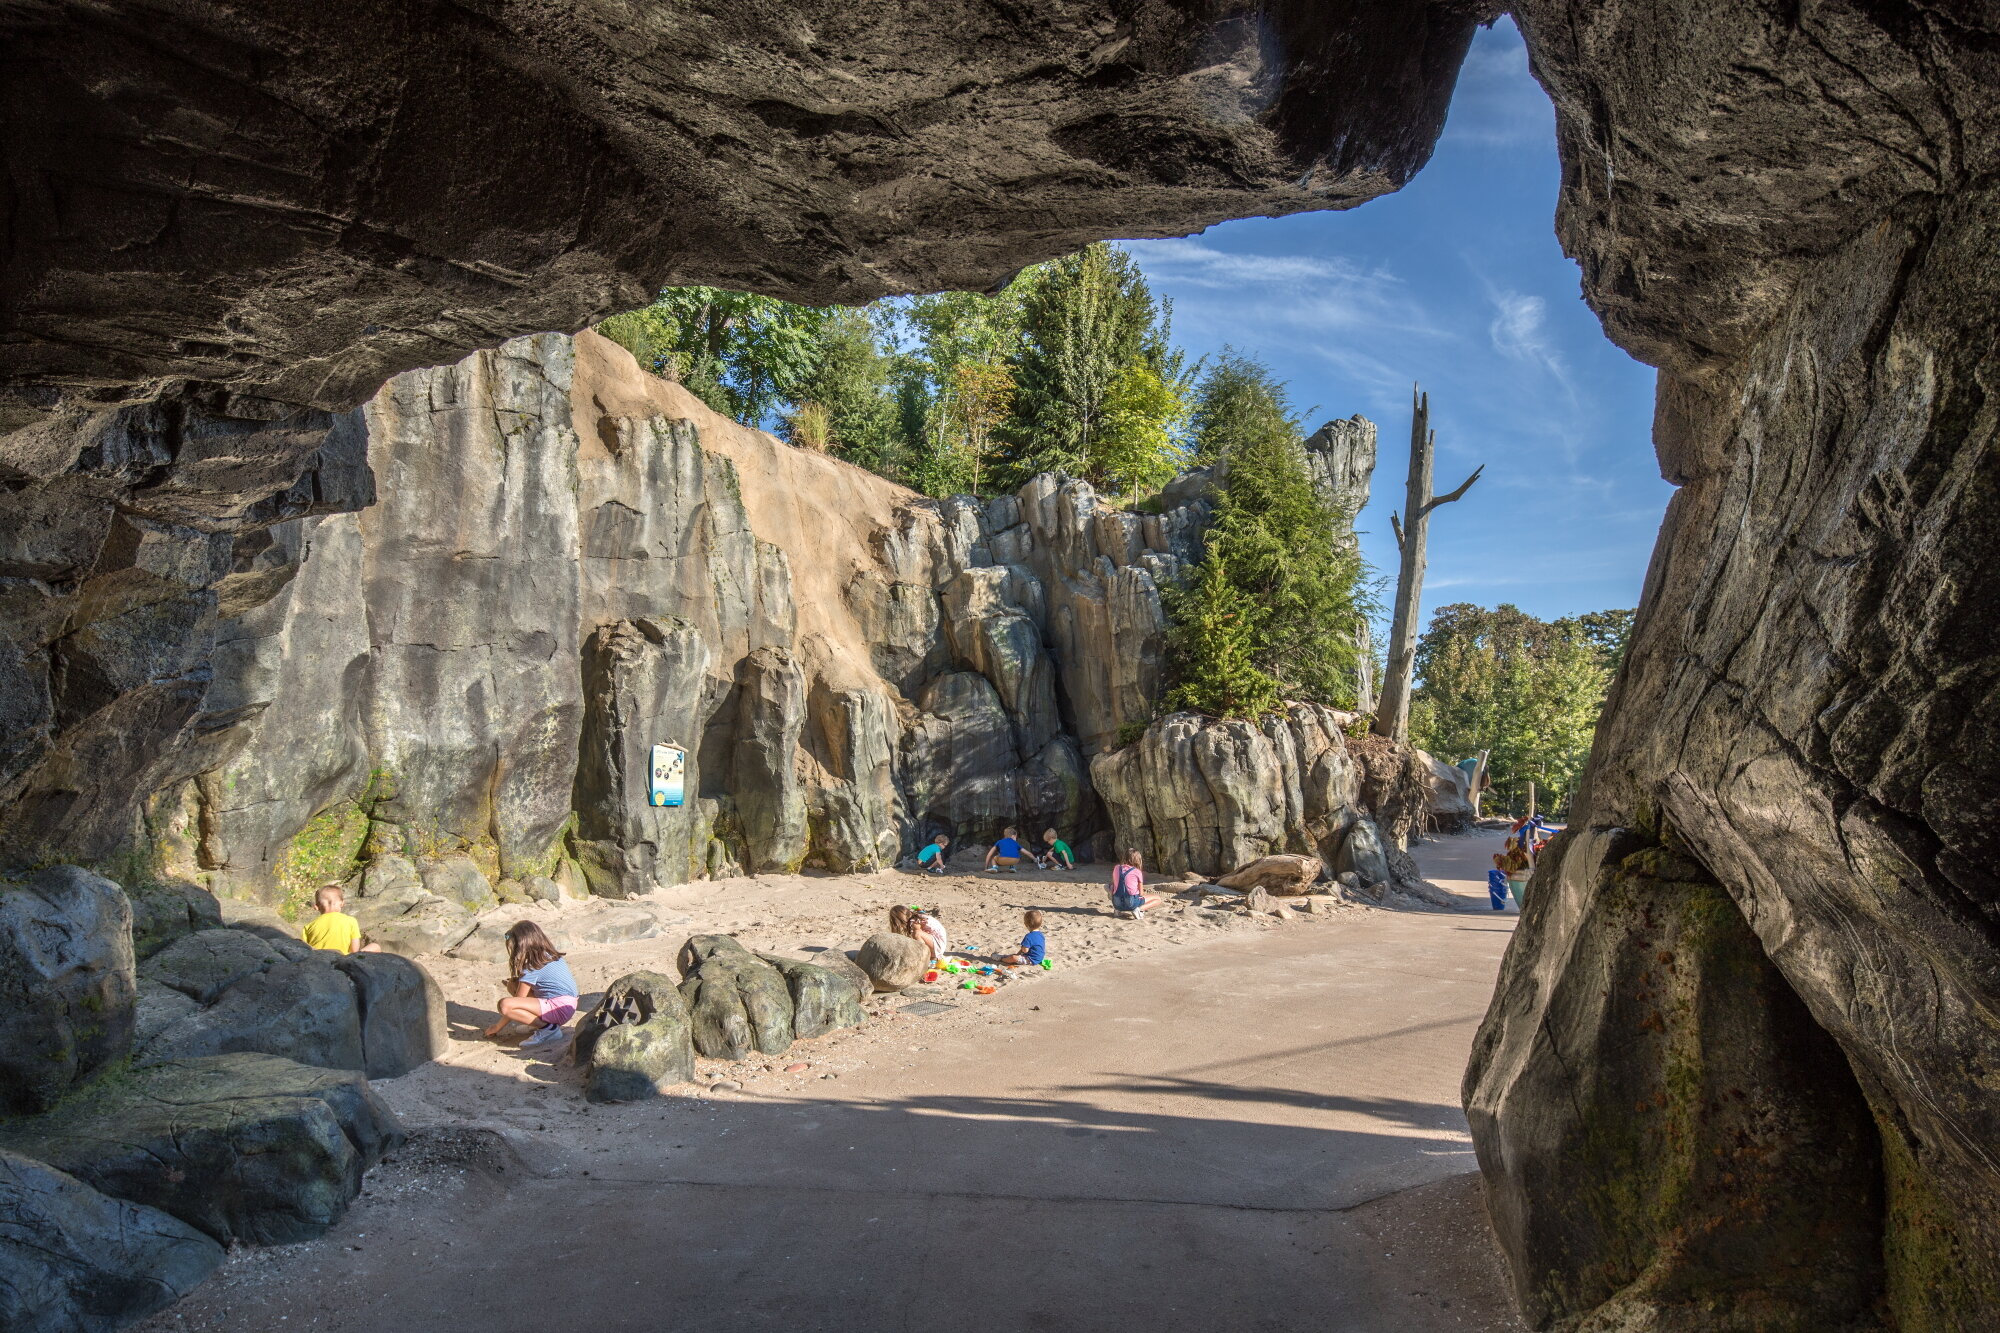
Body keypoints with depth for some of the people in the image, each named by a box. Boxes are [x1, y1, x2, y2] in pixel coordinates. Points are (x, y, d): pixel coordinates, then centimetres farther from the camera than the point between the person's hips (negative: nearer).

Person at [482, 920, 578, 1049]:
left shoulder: (531, 967, -11)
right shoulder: (552, 955, 13)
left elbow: (518, 1001, -6)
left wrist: (497, 1027, 5)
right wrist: (518, 981, 21)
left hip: (559, 1008, -10)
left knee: (505, 1005, -22)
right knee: (513, 984, 15)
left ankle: (548, 1028, -17)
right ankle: (541, 1022, 7)